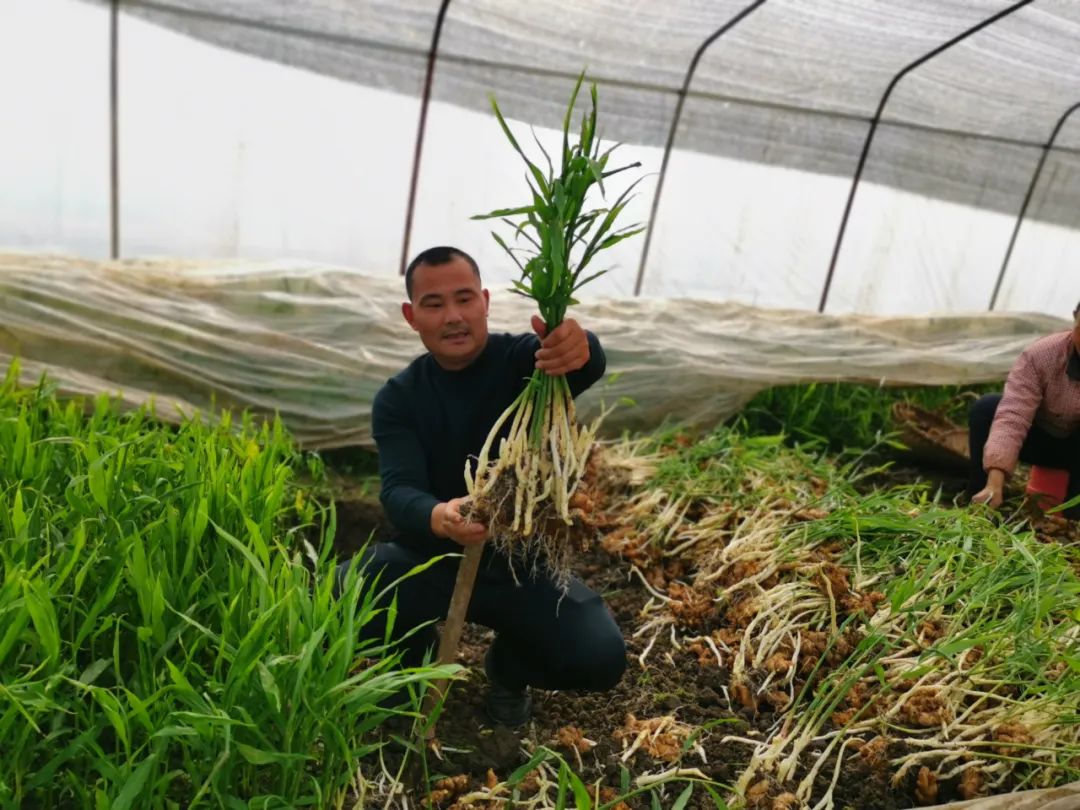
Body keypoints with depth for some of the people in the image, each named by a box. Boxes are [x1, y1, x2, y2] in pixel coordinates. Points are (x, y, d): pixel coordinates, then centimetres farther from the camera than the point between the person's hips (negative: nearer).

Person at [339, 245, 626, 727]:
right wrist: (438, 518, -47)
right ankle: (413, 658, 10)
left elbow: (589, 369, -35)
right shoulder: (397, 399, -7)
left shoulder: (523, 360, -12)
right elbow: (399, 491, -22)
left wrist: (578, 349, -62)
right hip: (433, 557, 1)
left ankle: (508, 668, 14)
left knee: (601, 658, -22)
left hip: (521, 561, -1)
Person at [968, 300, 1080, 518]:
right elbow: (1012, 417, -35)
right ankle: (980, 507, -21)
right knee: (987, 408, -26)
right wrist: (994, 483, -47)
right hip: (1042, 437, 1)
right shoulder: (1040, 354, -24)